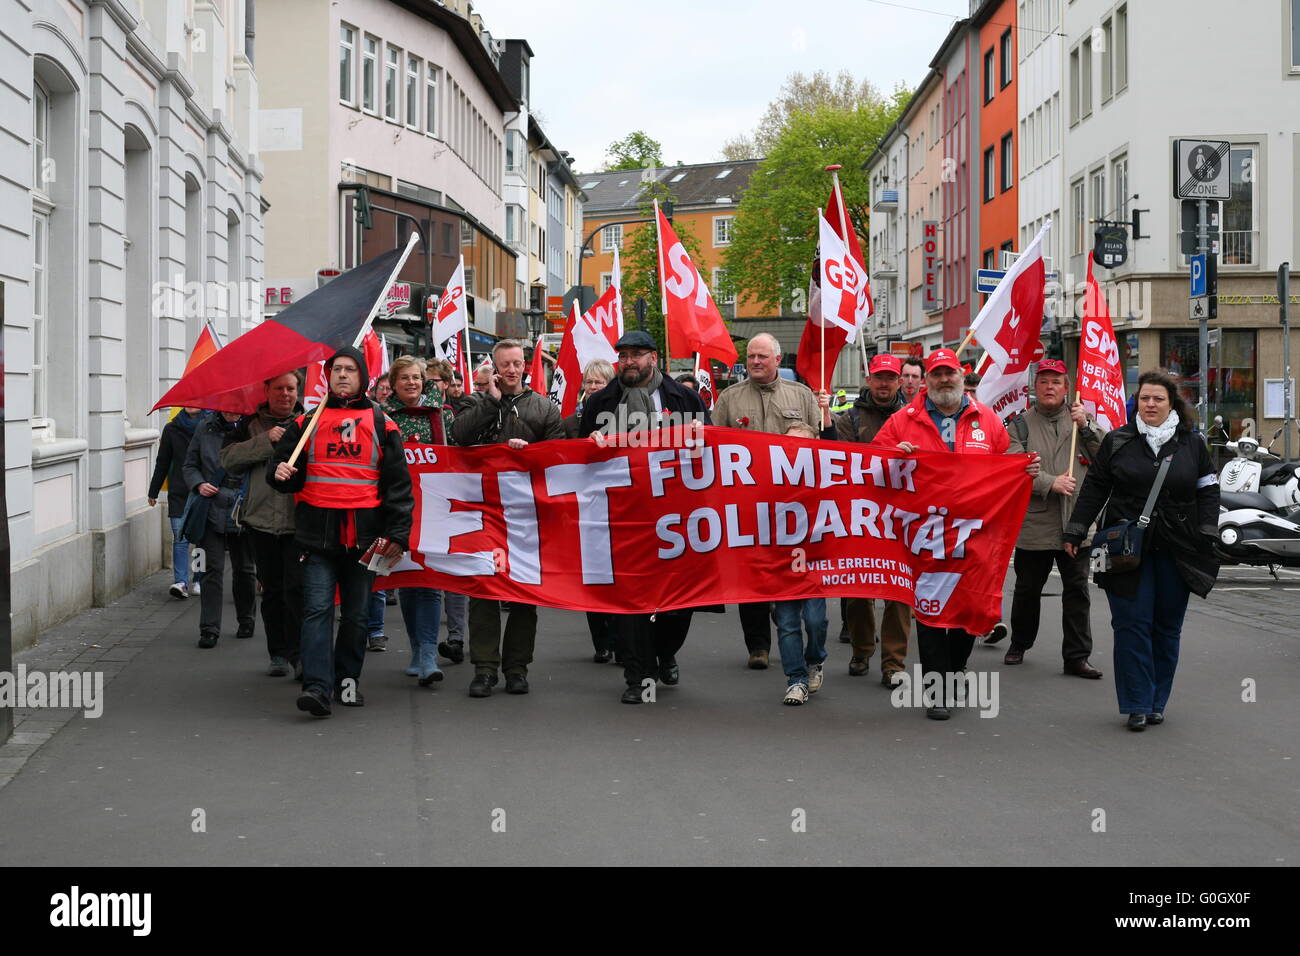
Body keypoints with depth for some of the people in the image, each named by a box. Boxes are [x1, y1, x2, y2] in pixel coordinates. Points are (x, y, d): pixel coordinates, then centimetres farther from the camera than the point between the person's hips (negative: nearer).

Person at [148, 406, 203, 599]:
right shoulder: (171, 429, 9)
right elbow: (162, 462, 15)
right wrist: (153, 491, 16)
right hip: (179, 494, 1)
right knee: (180, 538, -7)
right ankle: (181, 582, -8)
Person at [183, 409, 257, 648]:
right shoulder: (204, 428, 5)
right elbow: (190, 465, 13)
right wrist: (199, 484, -5)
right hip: (213, 510, 0)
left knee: (244, 568, 12)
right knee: (212, 569, -5)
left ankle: (246, 620, 31)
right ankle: (209, 629, -4)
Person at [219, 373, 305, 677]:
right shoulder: (250, 425, 10)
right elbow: (229, 458, -3)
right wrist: (266, 441, -12)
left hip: (299, 521, -2)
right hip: (261, 519, 2)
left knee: (296, 587, -11)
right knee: (272, 590, 8)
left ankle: (299, 653, -2)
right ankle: (279, 654, 17)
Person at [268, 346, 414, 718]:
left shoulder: (381, 423, 9)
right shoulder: (307, 421, 11)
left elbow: (398, 482, 7)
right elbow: (282, 463, 17)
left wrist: (397, 533, -1)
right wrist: (280, 473, -9)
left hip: (364, 532, 1)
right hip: (318, 530, 0)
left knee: (357, 613, 8)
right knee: (317, 608, -10)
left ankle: (347, 679, 22)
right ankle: (317, 686, -16)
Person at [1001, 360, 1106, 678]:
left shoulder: (1081, 419, 10)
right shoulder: (1020, 425, 4)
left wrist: (1086, 426, -11)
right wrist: (1050, 483, -19)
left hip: (1076, 523, 1)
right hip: (1033, 524, -1)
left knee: (1077, 591, 0)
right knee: (1027, 589, 12)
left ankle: (1077, 656, 5)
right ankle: (1019, 645, 30)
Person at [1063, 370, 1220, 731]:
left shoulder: (1192, 445, 8)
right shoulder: (1117, 441, 5)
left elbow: (1208, 491, 10)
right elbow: (1094, 488, 7)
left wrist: (1206, 536, -1)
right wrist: (1075, 532, 3)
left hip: (1175, 552, 2)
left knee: (1167, 627, 7)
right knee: (1133, 624, -6)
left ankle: (1157, 702, 18)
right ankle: (1137, 705, 0)